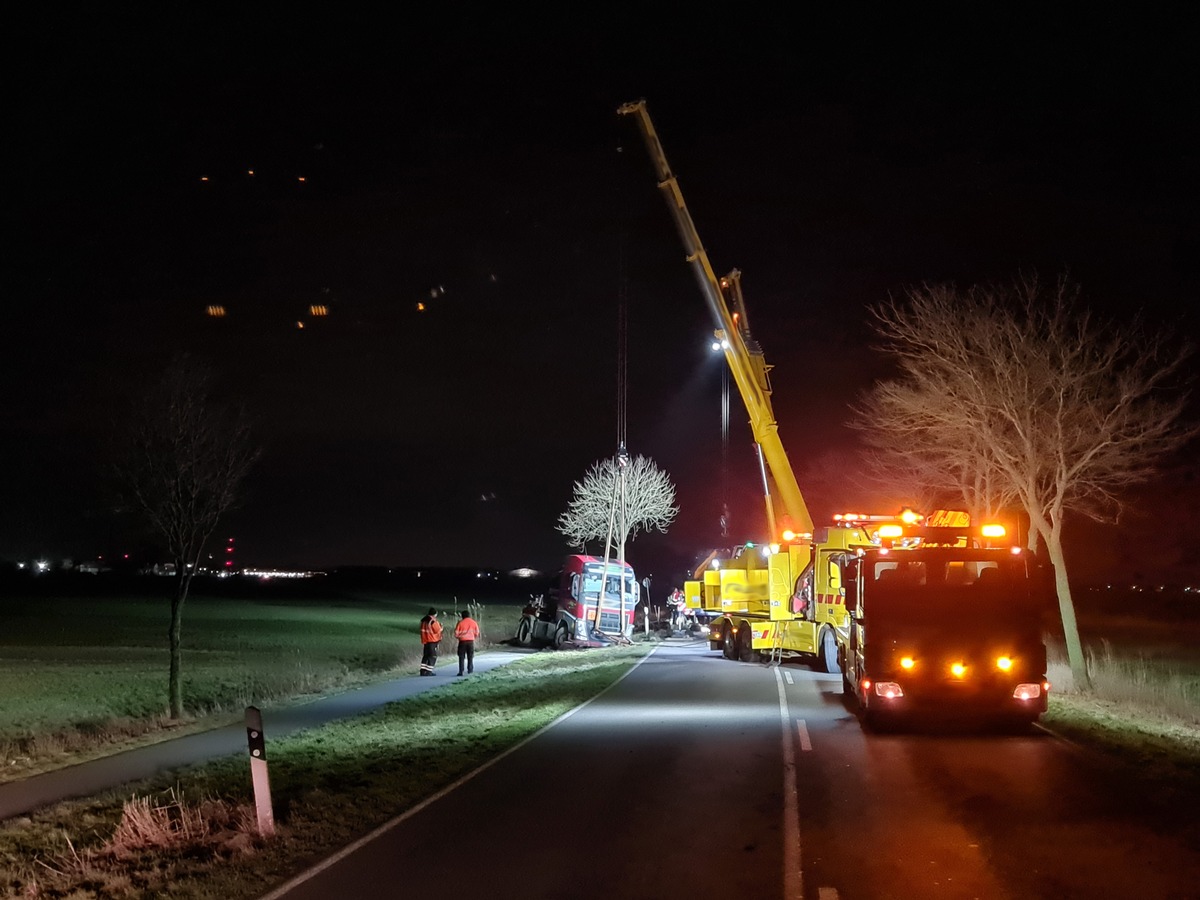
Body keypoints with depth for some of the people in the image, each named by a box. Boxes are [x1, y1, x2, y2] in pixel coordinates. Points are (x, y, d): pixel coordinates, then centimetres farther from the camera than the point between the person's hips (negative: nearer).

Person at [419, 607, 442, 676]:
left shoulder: (423, 620, 10)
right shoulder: (433, 621, -16)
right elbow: (438, 630, -13)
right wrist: (440, 626, 4)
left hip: (425, 641, 7)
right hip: (433, 641, -7)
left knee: (425, 656, 14)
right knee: (433, 656, 0)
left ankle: (423, 670, 11)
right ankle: (429, 671, -5)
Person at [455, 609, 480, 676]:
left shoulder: (460, 622, -4)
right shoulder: (474, 622, 3)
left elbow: (456, 633, -3)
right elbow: (477, 633, 8)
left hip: (462, 641, -2)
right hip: (471, 641, 2)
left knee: (461, 657, 3)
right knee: (470, 656, 14)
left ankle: (461, 671, -5)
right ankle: (470, 669, 12)